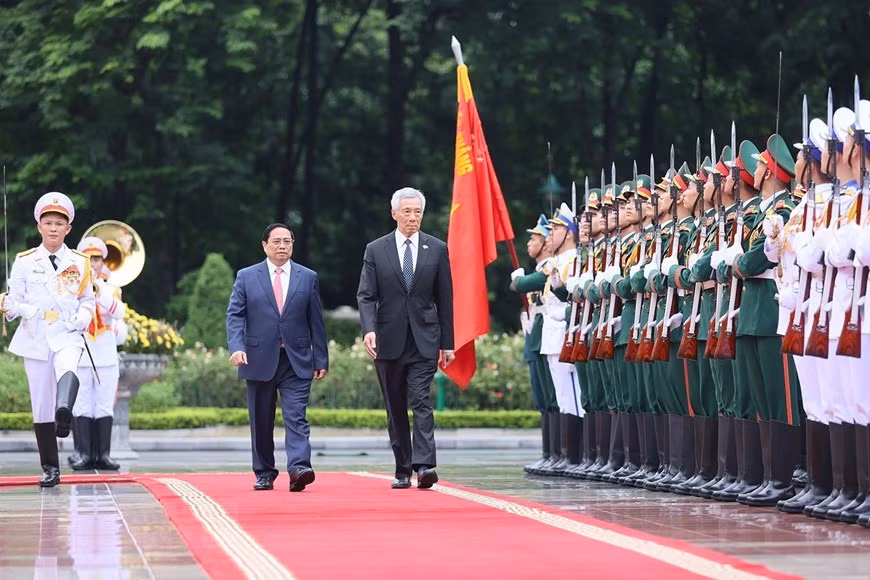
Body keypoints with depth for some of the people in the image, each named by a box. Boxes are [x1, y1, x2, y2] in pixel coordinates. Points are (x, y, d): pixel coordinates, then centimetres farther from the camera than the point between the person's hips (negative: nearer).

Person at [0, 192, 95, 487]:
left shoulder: (79, 263, 8)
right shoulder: (24, 262, 5)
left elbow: (88, 300, 14)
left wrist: (83, 318, -8)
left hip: (67, 335, -1)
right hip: (35, 338, 1)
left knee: (68, 370, -36)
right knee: (41, 405, 2)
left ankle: (64, 412, -65)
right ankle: (50, 468, 11)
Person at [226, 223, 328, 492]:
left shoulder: (308, 278, 8)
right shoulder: (246, 277, 6)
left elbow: (316, 321, 8)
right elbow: (235, 315, 1)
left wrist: (321, 359, 5)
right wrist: (237, 347, -16)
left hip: (297, 362, 0)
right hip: (260, 361, 1)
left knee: (296, 417, -13)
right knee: (261, 422, 7)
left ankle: (299, 469, -24)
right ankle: (264, 474, 17)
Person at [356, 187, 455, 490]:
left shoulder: (437, 249, 5)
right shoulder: (376, 250, 4)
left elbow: (444, 299, 7)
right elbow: (366, 296, -1)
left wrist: (447, 343, 6)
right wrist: (369, 329, -19)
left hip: (424, 341, -1)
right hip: (389, 340, 1)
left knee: (421, 402, -15)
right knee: (395, 409, 7)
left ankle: (424, 465, -23)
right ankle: (403, 470, 14)